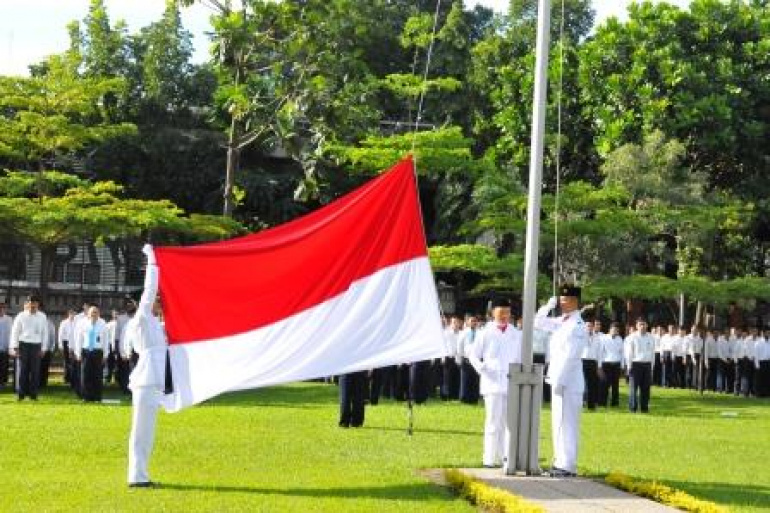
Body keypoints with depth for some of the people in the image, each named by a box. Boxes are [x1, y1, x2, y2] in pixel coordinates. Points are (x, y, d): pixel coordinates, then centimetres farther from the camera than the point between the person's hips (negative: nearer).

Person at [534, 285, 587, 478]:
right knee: (558, 424, 13)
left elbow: (570, 356, -19)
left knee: (567, 424, -7)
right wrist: (548, 306, 6)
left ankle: (568, 466, -5)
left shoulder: (577, 326, -14)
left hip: (569, 381, -9)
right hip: (558, 379, 9)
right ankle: (560, 462, 20)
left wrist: (559, 380, -20)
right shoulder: (561, 322, 13)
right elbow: (538, 323, 22)